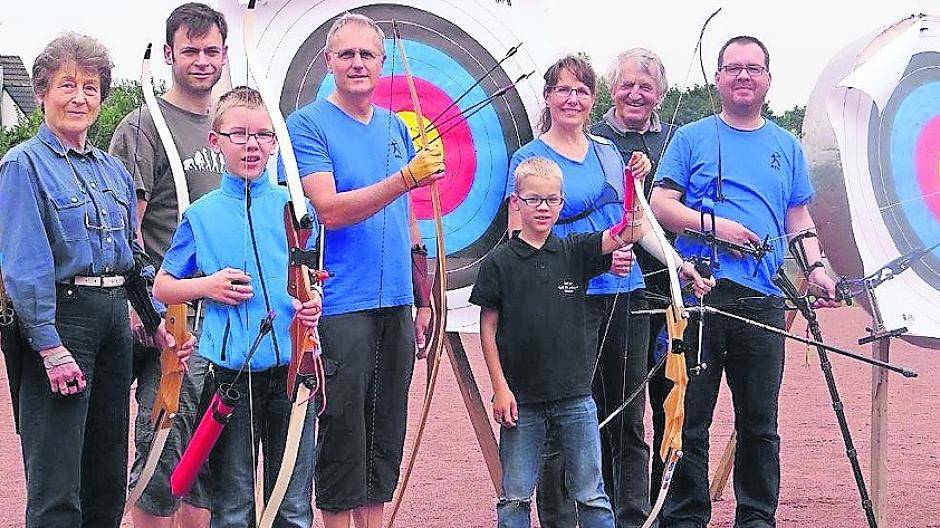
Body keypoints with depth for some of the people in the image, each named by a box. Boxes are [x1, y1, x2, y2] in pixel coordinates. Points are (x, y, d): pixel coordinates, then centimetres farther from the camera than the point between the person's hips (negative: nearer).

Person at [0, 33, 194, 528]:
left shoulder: (113, 169, 15)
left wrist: (155, 321, 15)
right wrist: (51, 348, -20)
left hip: (113, 317, 8)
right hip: (59, 318, -7)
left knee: (109, 478, 13)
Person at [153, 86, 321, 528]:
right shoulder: (202, 214, 4)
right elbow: (161, 288, 11)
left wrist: (311, 304, -8)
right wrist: (208, 286, -7)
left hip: (291, 366, 1)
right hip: (230, 372, -1)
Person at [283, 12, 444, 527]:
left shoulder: (396, 127, 13)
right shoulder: (308, 125, -6)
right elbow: (329, 211, -18)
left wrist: (422, 300, 18)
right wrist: (405, 179, -27)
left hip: (395, 306, 6)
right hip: (339, 307, -6)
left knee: (385, 441, 11)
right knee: (342, 435, -2)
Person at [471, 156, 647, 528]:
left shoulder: (575, 253, 5)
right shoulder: (499, 263, -1)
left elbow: (631, 233, -6)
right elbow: (488, 329, 0)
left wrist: (632, 187, -21)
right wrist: (500, 387, -5)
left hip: (575, 397, 2)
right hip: (521, 400, -1)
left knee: (592, 496, 8)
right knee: (515, 497, 6)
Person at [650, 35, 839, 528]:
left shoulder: (786, 145, 17)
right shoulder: (692, 138, 8)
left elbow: (798, 218, 18)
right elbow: (661, 205, 1)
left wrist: (815, 268, 3)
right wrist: (714, 224, -12)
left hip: (762, 300, 3)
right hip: (698, 293, -3)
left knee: (760, 422, 7)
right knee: (689, 419, -1)